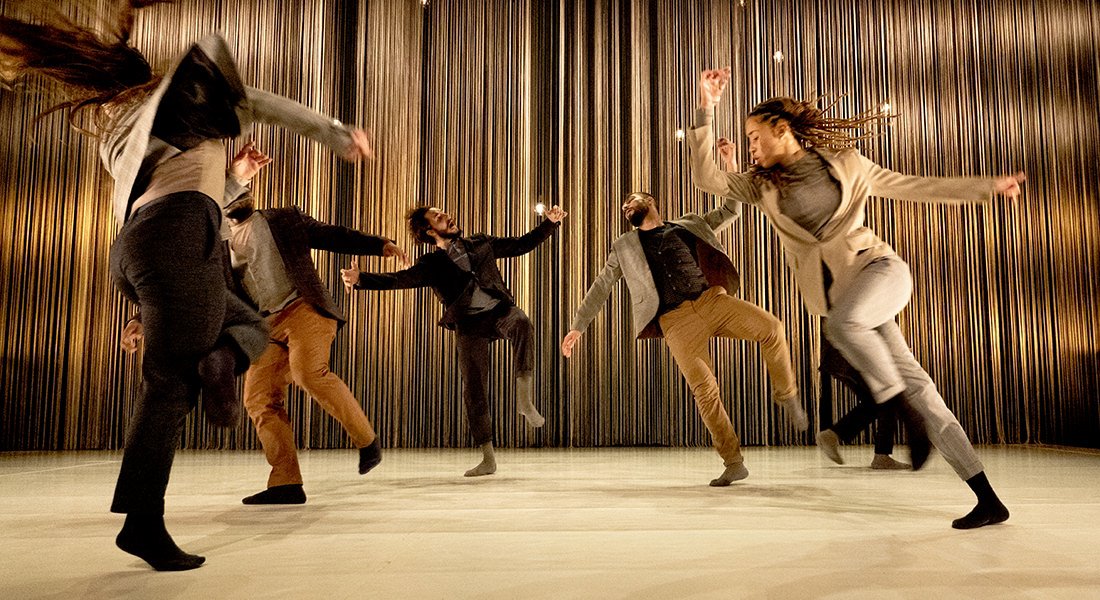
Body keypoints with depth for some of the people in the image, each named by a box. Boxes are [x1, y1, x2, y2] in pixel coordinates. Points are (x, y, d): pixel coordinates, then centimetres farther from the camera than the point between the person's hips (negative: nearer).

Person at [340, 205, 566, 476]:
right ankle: (488, 458, 9)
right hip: (469, 324, 0)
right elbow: (398, 279, -11)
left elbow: (521, 245, 17)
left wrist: (550, 223, 7)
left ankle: (525, 400, -30)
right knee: (474, 391, -4)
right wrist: (360, 278, -27)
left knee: (521, 323, -36)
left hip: (499, 311, 1)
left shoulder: (480, 243, 11)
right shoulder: (431, 264, 3)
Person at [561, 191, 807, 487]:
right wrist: (577, 327, 16)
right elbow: (600, 288, 20)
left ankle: (786, 396, 1)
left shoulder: (688, 224, 22)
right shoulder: (625, 247, 20)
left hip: (713, 299, 1)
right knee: (704, 390, -13)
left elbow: (731, 211, 28)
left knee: (770, 327, -22)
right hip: (676, 320, -1)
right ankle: (734, 463, 0)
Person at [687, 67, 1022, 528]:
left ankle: (908, 415, -17)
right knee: (917, 385, -6)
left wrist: (987, 187, 6)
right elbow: (705, 178, 0)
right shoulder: (762, 183, 13)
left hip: (877, 265, -2)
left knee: (844, 321, -37)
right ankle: (987, 500, 1)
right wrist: (707, 108, -5)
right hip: (837, 295, 2)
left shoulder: (845, 162, 9)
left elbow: (914, 187, 12)